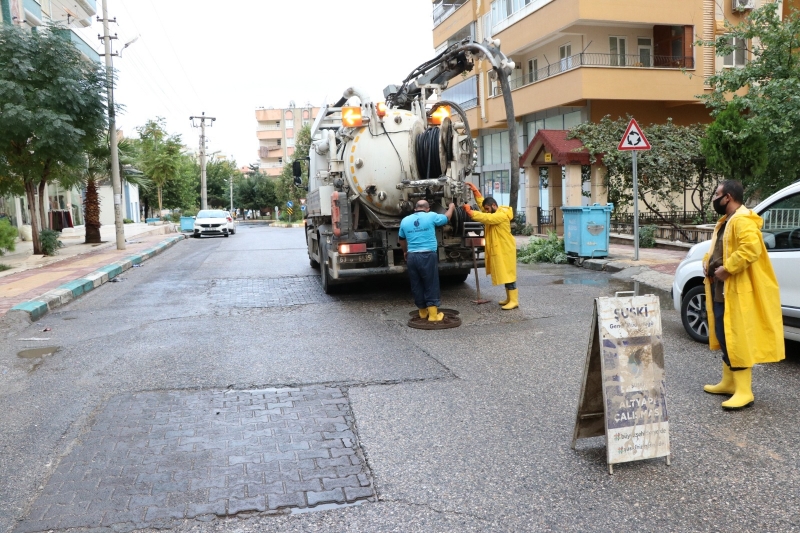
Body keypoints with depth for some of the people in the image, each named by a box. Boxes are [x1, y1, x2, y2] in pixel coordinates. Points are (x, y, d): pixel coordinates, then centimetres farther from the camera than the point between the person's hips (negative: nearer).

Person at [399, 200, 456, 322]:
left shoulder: (405, 220, 10)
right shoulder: (431, 216, -1)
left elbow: (402, 240, 22)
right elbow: (446, 218, 17)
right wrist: (451, 208, 37)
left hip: (412, 256, 4)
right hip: (428, 256, -4)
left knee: (416, 285, 13)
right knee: (431, 285, 3)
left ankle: (423, 312, 26)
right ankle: (433, 315, 4)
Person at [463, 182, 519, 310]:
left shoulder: (501, 215, -19)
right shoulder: (494, 213, 12)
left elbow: (485, 218, -29)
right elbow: (482, 202, 16)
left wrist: (470, 211, -28)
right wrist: (475, 190, 5)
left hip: (505, 250, -10)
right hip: (498, 250, 10)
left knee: (508, 274, -8)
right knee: (504, 274, 13)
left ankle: (514, 301, -6)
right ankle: (509, 298, 19)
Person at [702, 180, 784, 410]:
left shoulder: (743, 221, -17)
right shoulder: (725, 221, 17)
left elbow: (751, 248, -32)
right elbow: (717, 249, 26)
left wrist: (727, 269, -25)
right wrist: (708, 262, 6)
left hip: (736, 292, -11)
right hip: (721, 290, 11)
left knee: (737, 338, -9)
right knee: (724, 336, 16)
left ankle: (744, 391, -4)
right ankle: (729, 382, 27)